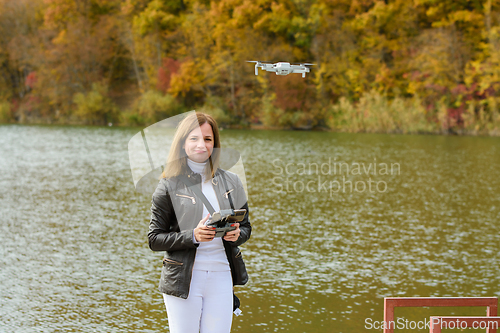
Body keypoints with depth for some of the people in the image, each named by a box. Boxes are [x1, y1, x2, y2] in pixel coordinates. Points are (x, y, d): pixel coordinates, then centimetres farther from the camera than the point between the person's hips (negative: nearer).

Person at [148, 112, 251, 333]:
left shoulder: (231, 182, 8)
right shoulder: (169, 186, -2)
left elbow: (245, 226, 16)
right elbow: (155, 239, -3)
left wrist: (236, 234, -8)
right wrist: (192, 236, -18)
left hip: (221, 276, 3)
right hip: (183, 279, -3)